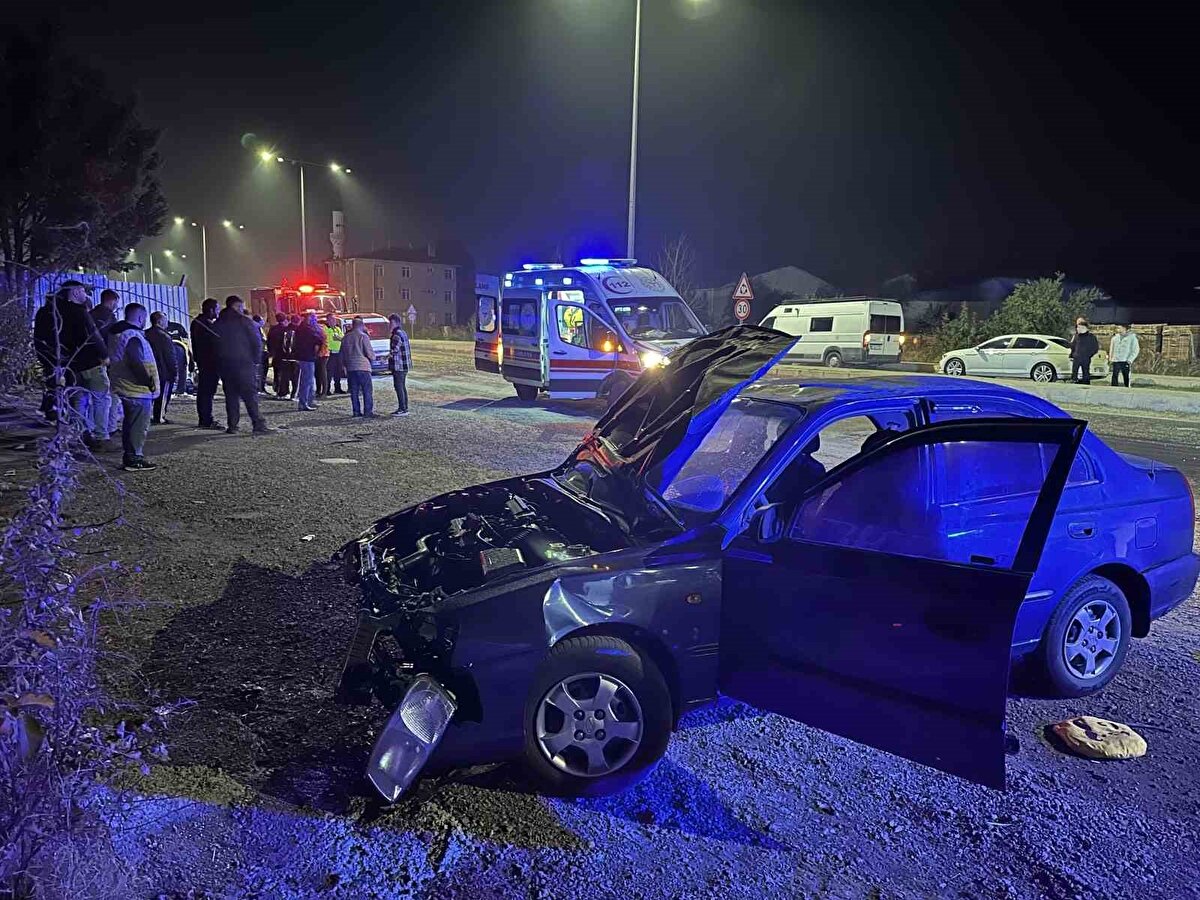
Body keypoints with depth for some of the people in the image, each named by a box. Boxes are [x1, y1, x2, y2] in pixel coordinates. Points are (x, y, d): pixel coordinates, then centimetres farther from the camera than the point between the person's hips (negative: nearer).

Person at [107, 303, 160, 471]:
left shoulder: (116, 333, 14)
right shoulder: (133, 336, -19)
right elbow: (136, 364, -26)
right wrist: (149, 382, -18)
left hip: (125, 387, 10)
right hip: (138, 389, -10)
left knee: (129, 423, 18)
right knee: (139, 426, -4)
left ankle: (129, 456, 27)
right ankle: (134, 459, -1)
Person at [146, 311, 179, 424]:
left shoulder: (147, 334, 8)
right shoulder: (164, 336, -15)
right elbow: (170, 356, -15)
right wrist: (174, 372, -8)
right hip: (164, 372, -8)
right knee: (163, 395, -1)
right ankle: (159, 417, 0)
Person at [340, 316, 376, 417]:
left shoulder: (345, 337, 10)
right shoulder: (363, 336, -7)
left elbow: (342, 355, 15)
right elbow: (369, 353, -8)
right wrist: (373, 358, 13)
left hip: (350, 368, 5)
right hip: (363, 367, -5)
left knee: (354, 391, 10)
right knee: (367, 391, -2)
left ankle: (356, 411, 10)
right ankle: (368, 412, -7)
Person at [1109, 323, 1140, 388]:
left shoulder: (1132, 337, 1)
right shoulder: (1115, 337, 14)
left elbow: (1136, 350, 0)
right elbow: (1111, 348, 23)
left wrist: (1130, 360, -9)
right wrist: (1110, 357, 10)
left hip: (1125, 362, -3)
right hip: (1116, 361, 3)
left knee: (1126, 377, -1)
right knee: (1114, 376, -4)